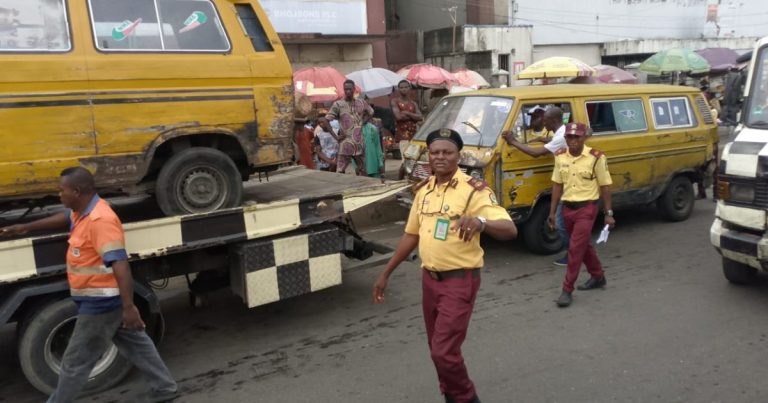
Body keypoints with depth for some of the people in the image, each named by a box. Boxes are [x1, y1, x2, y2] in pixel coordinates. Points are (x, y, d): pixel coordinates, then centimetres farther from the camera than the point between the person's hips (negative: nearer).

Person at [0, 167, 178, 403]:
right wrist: (26, 228, 32)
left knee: (76, 362, 7)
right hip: (102, 300, 10)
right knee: (136, 345, 16)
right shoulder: (83, 211, 6)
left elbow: (120, 264, -32)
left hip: (101, 302, -10)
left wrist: (129, 306, -35)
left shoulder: (100, 220, -26)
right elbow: (65, 218, 31)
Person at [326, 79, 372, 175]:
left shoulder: (362, 103, 8)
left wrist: (363, 123, 9)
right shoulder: (338, 104, -4)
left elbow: (371, 113, 25)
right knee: (340, 172, -6)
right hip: (346, 143, -4)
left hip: (360, 143, 4)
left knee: (361, 171, 15)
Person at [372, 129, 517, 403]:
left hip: (459, 280, -6)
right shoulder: (423, 190, 5)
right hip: (429, 278, 7)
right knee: (437, 349, 17)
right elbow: (411, 235, 14)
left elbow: (509, 229, -25)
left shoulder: (473, 190, -15)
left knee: (444, 351, -7)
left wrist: (481, 222, -47)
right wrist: (386, 274, 14)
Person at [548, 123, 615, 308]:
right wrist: (552, 212, 7)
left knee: (575, 249, -8)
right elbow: (557, 185, 8)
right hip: (567, 208, 6)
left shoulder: (596, 158, -12)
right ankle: (598, 276, 40)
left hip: (586, 209, -5)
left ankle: (567, 290, 0)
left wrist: (608, 213, -6)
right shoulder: (560, 157, 2)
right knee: (584, 245, 19)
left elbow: (605, 186, -6)